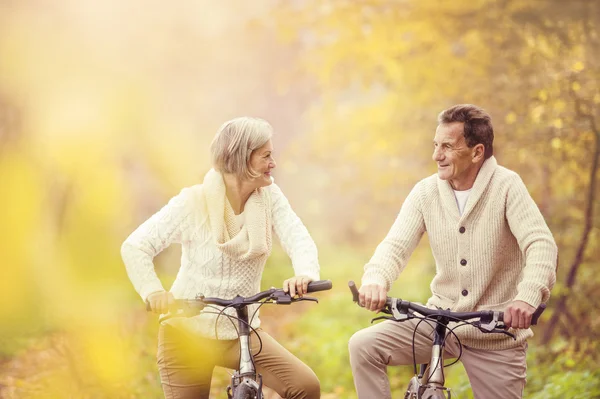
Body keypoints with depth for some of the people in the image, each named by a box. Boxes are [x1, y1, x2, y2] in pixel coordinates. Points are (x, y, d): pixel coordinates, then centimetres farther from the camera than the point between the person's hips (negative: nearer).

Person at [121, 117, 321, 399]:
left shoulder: (269, 197, -3)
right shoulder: (193, 203, -13)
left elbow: (297, 238, -16)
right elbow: (135, 247, -15)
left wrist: (305, 274, -40)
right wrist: (153, 292, -33)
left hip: (242, 332, 3)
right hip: (188, 333, -3)